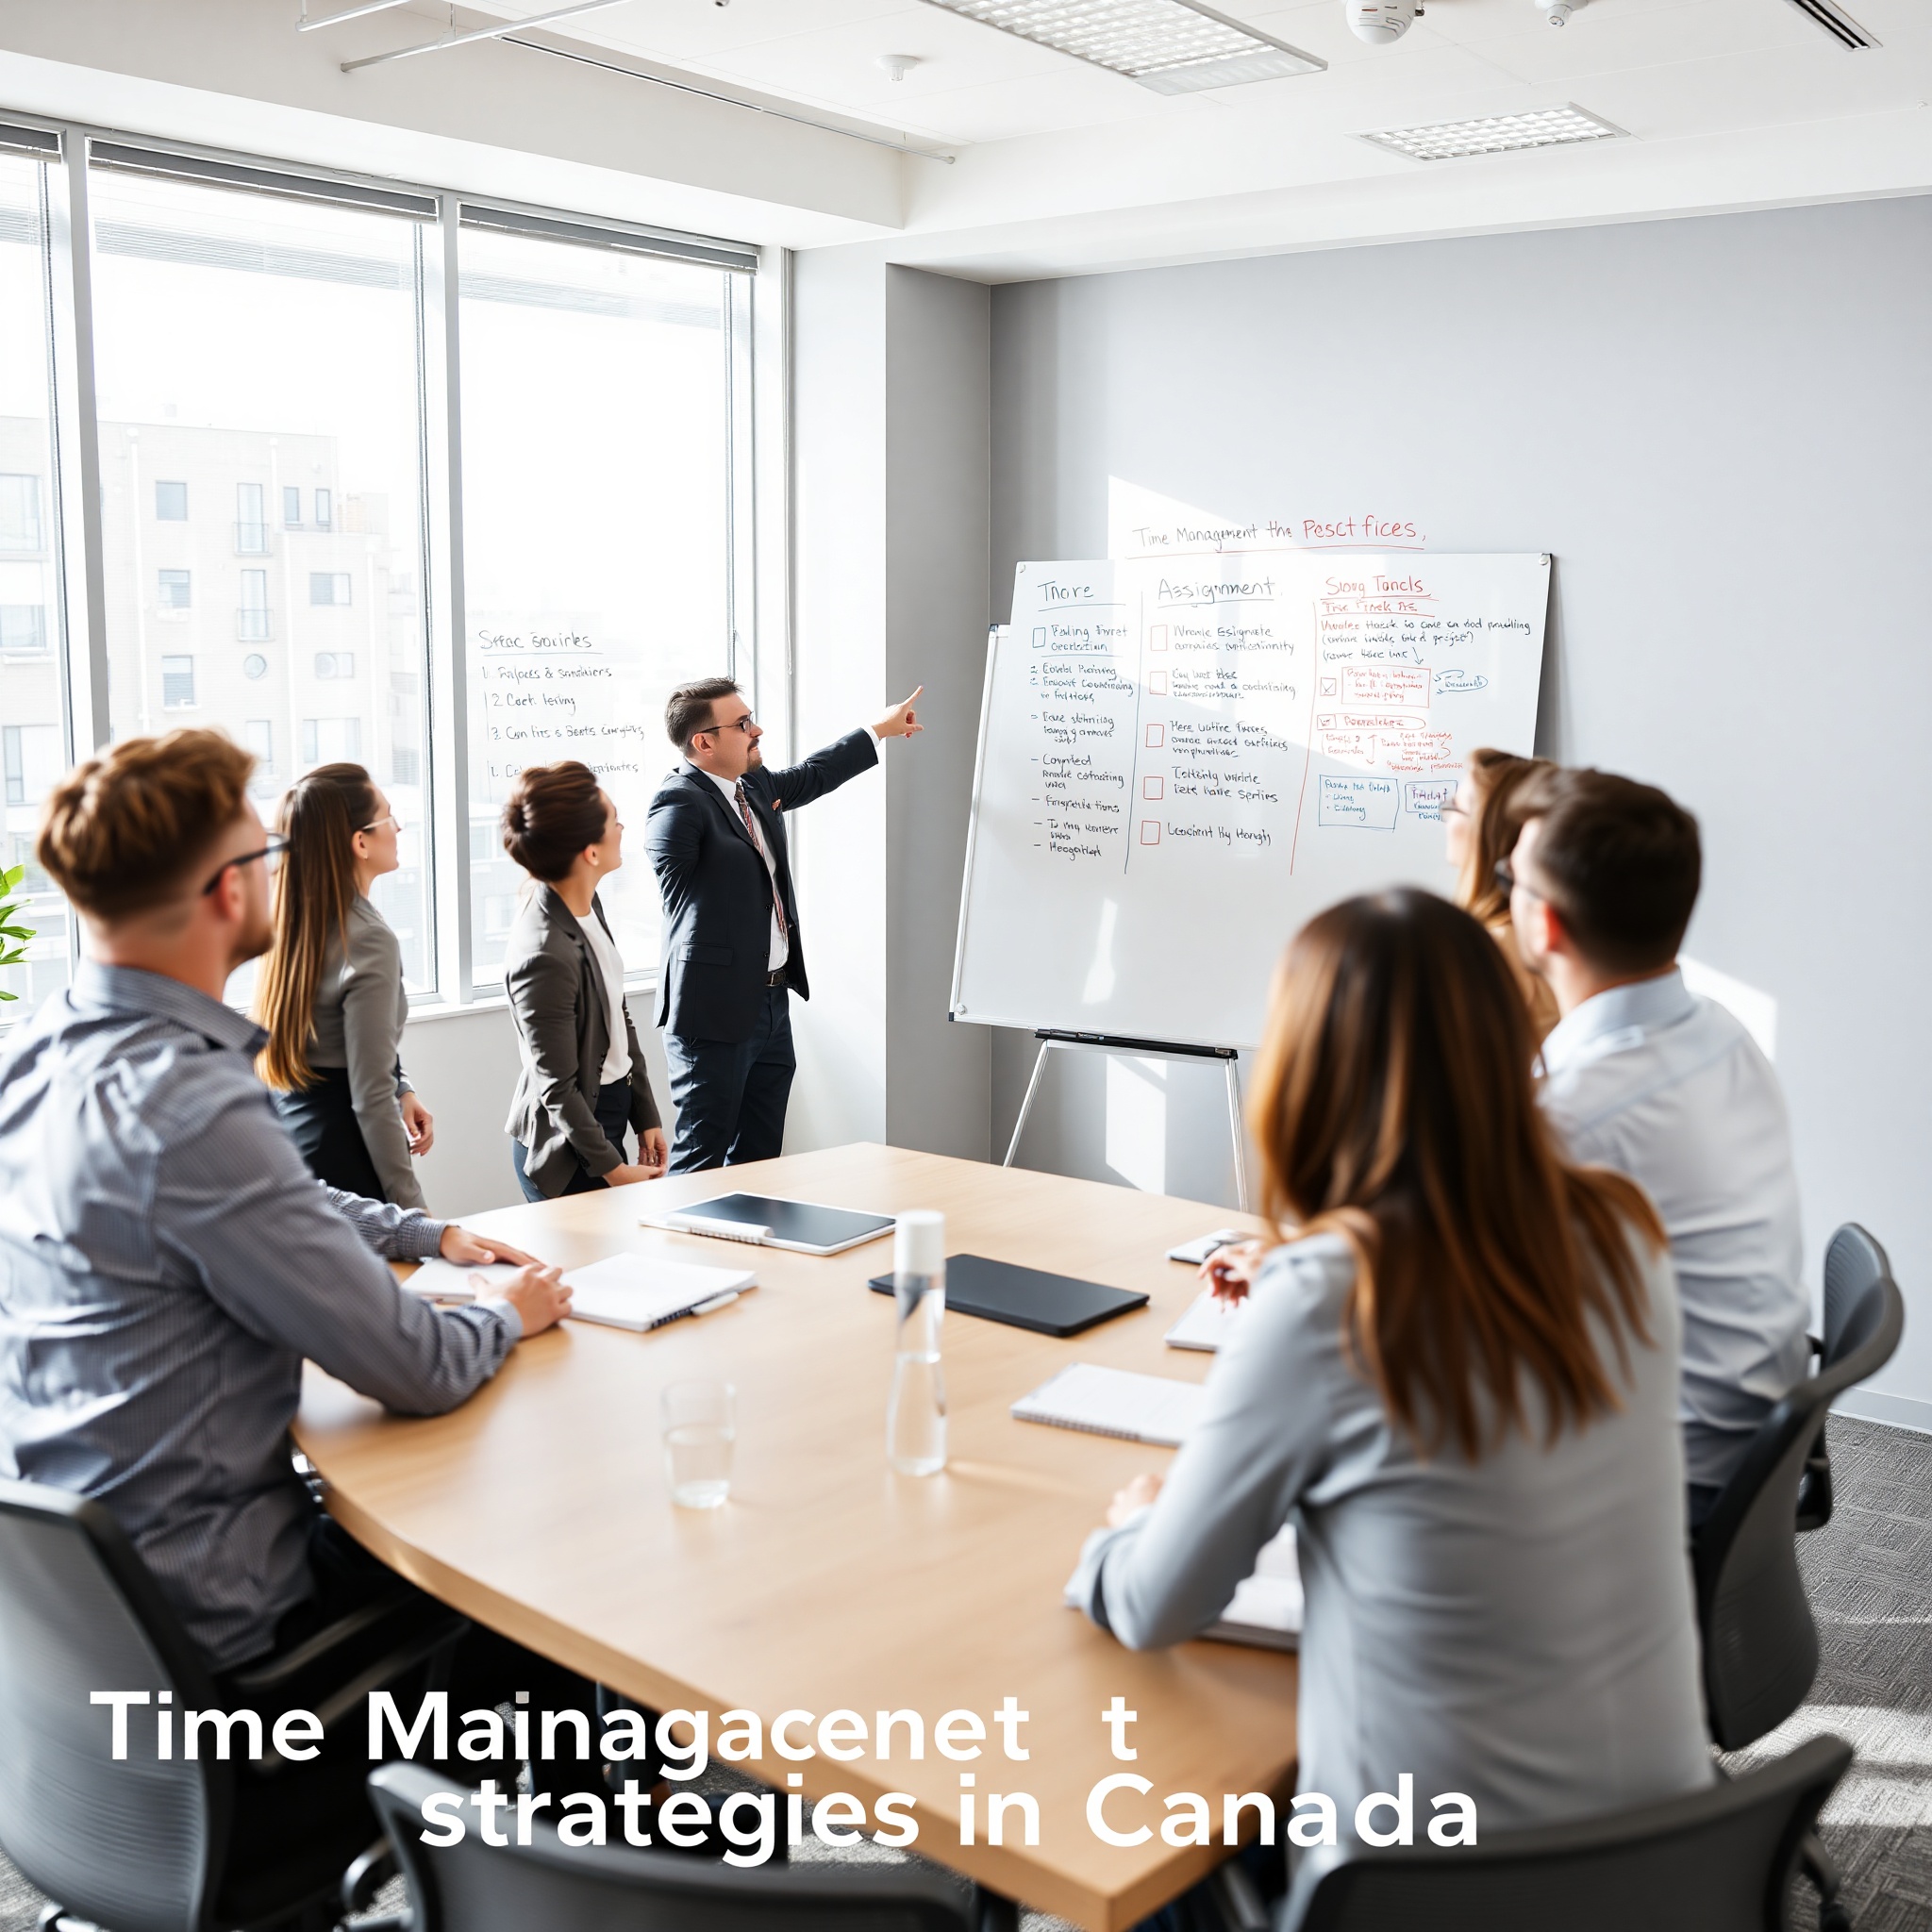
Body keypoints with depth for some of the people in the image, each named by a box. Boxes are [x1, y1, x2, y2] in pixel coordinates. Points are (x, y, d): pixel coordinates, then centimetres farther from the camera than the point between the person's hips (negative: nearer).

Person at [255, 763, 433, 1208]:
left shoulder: (292, 922, 4)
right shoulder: (369, 941, -20)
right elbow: (371, 1099, -21)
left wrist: (402, 1090, 9)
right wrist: (412, 1207, -16)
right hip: (344, 1153, -9)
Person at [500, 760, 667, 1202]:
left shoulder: (587, 907, 2)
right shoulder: (544, 956, -26)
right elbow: (557, 1088, -20)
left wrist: (646, 1116, 12)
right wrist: (612, 1168, -13)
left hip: (610, 1116, 8)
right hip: (567, 1153, -8)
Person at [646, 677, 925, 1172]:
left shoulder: (755, 786, 11)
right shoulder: (678, 802, -17)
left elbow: (811, 775, 27)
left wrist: (880, 730, 35)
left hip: (773, 1001, 9)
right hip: (716, 1013, -9)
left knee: (759, 1156, 16)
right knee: (701, 1159, -3)